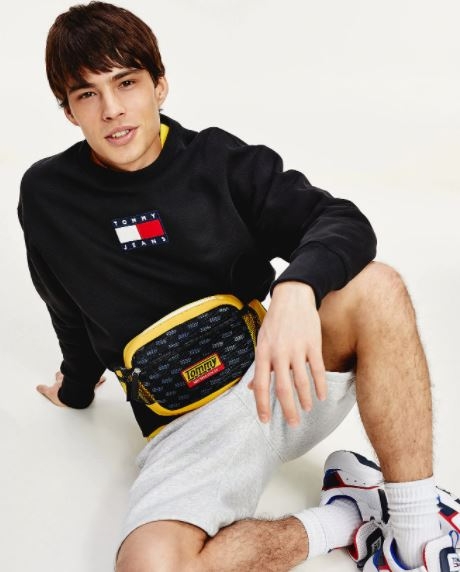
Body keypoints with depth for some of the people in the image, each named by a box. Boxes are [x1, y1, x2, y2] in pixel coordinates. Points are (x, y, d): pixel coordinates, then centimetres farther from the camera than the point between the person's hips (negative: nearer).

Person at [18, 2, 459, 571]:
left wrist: (296, 289, -33)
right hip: (188, 423, 0)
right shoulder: (47, 197, 1)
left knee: (375, 287, -27)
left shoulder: (221, 160, -2)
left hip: (281, 378, 1)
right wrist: (77, 386, 31)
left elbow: (342, 221, -12)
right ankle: (345, 518, -7)